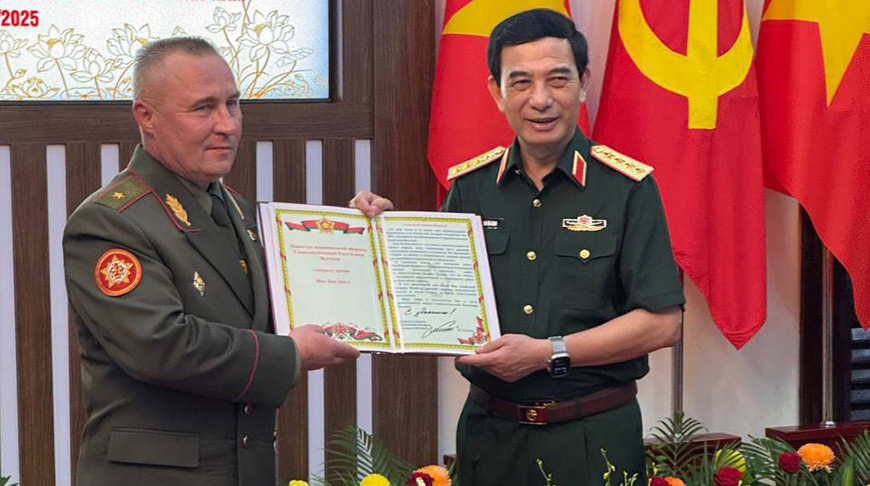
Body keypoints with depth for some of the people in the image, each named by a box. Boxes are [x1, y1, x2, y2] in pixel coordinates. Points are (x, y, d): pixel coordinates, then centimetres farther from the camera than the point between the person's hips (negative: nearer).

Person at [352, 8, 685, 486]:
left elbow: (661, 322, -11)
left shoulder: (628, 188, -6)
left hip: (593, 437, -3)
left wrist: (549, 353, -17)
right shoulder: (469, 186, 5)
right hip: (490, 433, 3)